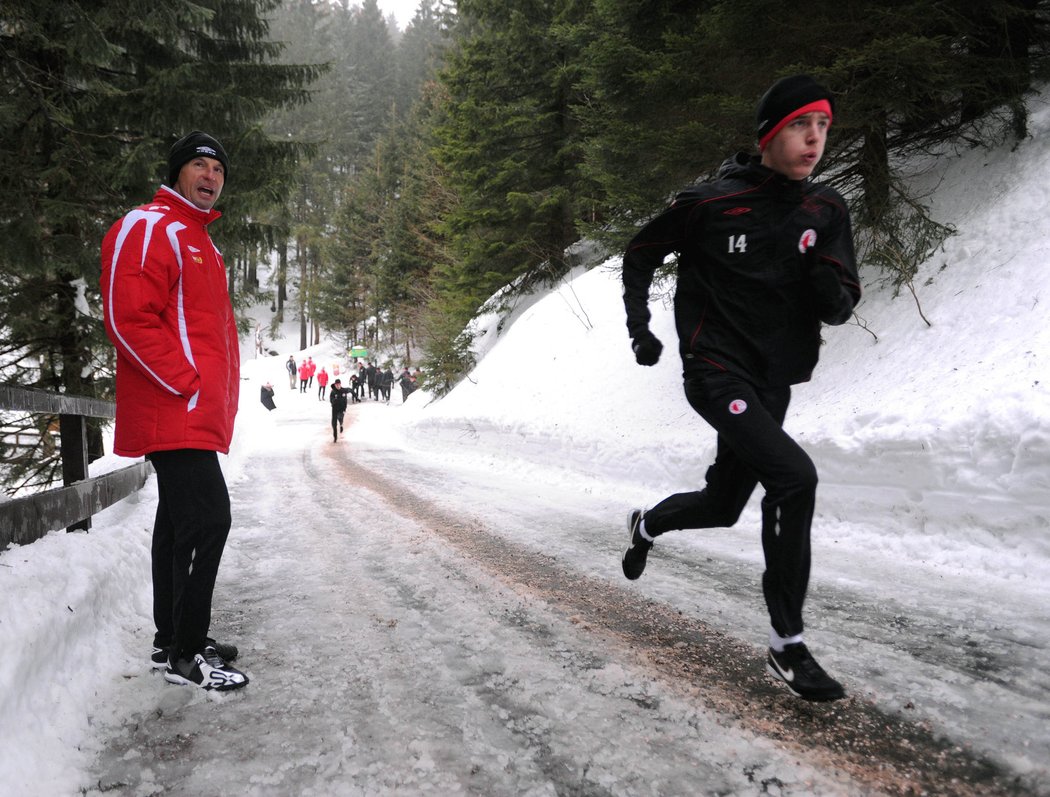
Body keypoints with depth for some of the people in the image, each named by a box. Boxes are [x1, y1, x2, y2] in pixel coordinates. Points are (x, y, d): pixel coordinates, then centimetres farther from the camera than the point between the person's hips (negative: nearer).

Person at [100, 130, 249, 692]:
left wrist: (218, 392, 16)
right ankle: (185, 655, -2)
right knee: (208, 518, -12)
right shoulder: (147, 228, -9)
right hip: (176, 413, -10)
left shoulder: (198, 240, 23)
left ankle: (172, 640, 24)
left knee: (179, 521, 14)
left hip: (197, 412, 10)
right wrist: (188, 384, -18)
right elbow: (128, 317, -19)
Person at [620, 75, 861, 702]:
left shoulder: (827, 210, 2)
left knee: (721, 507, 17)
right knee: (795, 476, -25)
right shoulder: (710, 203, -11)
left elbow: (841, 308, 0)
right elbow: (640, 256, 5)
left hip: (773, 384, 6)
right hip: (716, 374, -6)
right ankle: (787, 645, -12)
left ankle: (648, 525, 52)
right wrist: (640, 326, -2)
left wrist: (830, 290, -23)